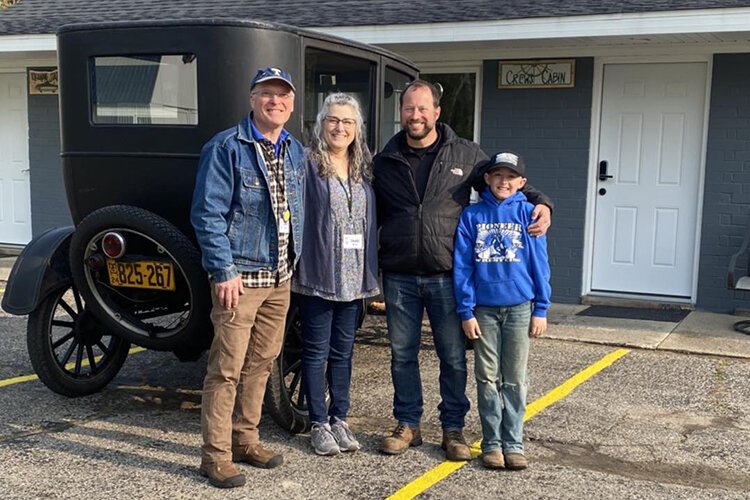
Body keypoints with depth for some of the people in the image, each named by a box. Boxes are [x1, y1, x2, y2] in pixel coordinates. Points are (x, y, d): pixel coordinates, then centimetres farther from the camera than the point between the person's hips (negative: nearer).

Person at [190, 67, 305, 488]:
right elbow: (208, 213, -14)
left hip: (280, 279, 7)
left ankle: (245, 438, 29)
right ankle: (216, 455, 7)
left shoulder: (296, 152, 12)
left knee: (261, 363, 14)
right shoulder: (226, 148, -9)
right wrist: (224, 271, -18)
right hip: (240, 277, -7)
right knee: (227, 368, -3)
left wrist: (294, 261, 12)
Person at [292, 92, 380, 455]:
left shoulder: (364, 168, 11)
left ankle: (339, 419, 26)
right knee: (317, 352, 5)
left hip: (353, 277, 5)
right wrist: (299, 264, -16)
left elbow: (371, 220, 14)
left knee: (343, 351, 14)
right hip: (317, 275, -5)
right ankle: (319, 425, 16)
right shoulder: (307, 164, -6)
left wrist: (370, 273, 9)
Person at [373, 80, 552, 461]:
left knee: (453, 357, 5)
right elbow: (373, 216, 16)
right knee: (402, 355, 10)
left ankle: (453, 428, 21)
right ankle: (407, 425, 25)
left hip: (447, 277, -1)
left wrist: (539, 202, -5)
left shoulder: (466, 154, 3)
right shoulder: (384, 161, 7)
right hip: (399, 278, 2)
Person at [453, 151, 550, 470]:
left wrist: (541, 310, -2)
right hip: (483, 309, 1)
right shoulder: (472, 216, 1)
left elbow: (540, 264, 1)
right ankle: (492, 443, 17)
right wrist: (466, 311, -5)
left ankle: (513, 442, 16)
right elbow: (462, 266, 0)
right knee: (487, 378, 7)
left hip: (519, 308, 0)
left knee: (515, 380, 6)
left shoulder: (528, 214, 0)